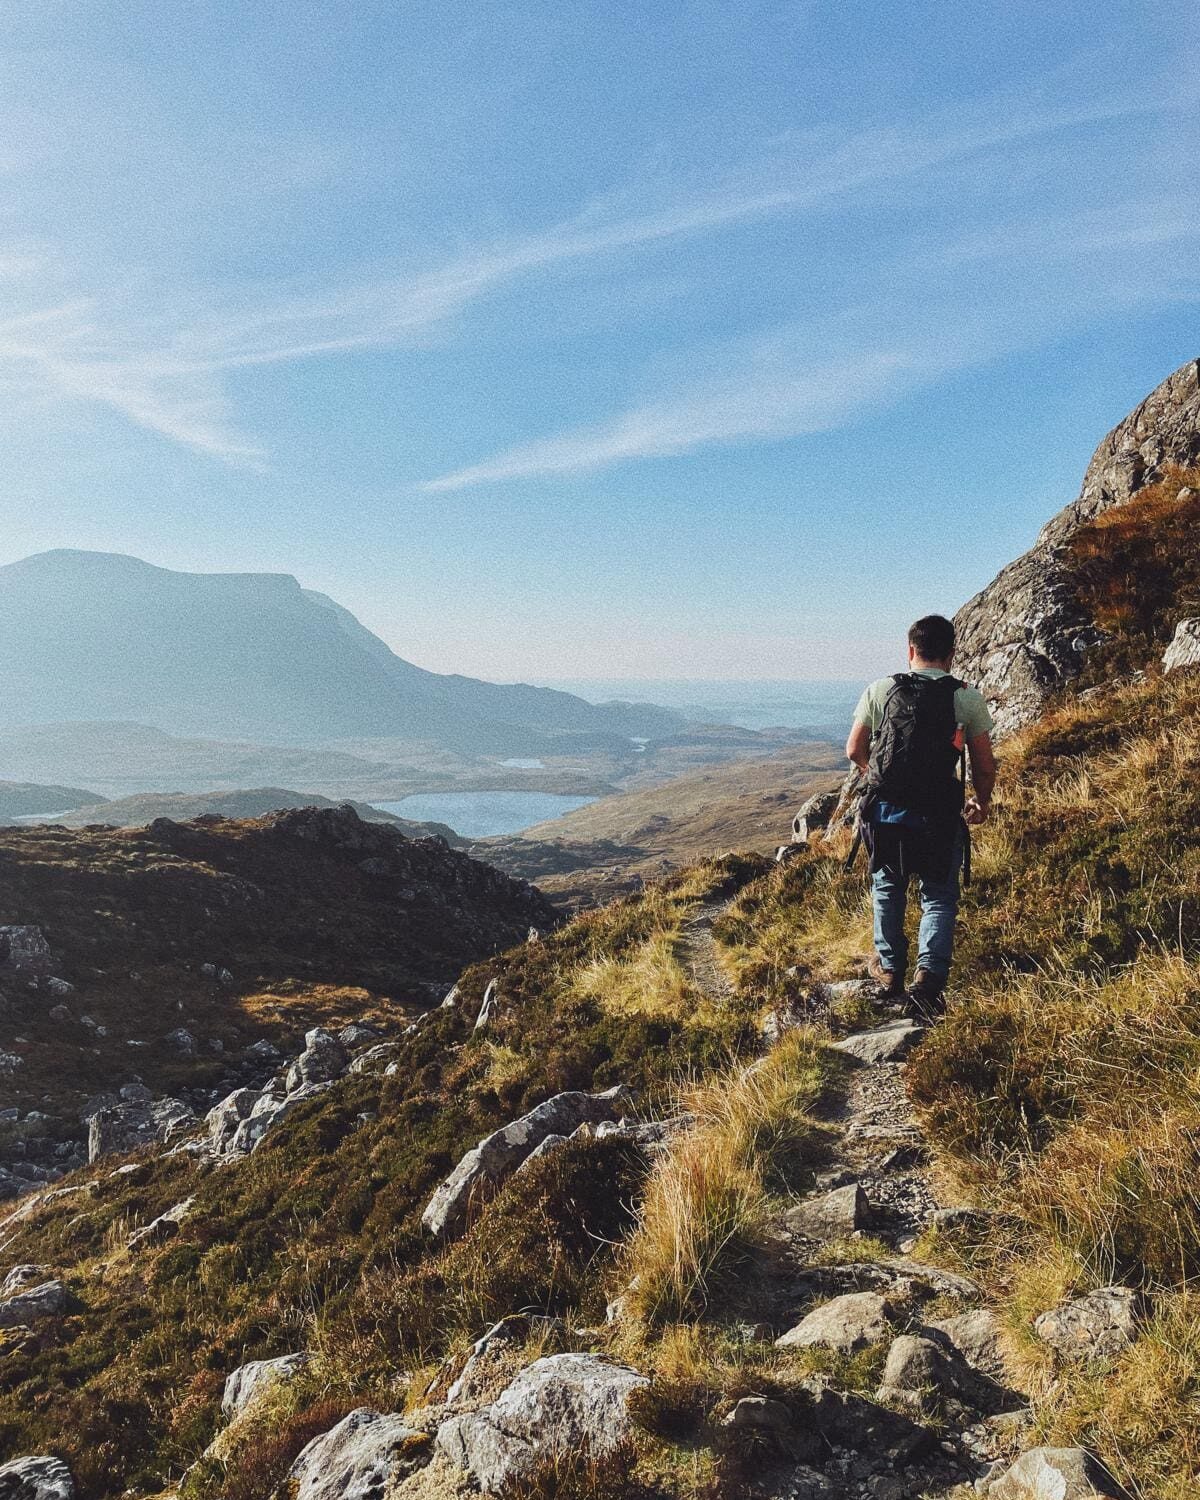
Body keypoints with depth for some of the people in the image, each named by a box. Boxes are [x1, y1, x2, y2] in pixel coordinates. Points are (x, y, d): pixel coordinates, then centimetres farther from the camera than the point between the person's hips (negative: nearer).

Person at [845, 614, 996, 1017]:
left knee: (888, 888, 22)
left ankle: (889, 969, 32)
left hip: (886, 811, 1)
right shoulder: (968, 699, -3)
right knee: (939, 896, 14)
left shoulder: (880, 690, -2)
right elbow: (985, 766, 0)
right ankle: (929, 975, -1)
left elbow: (855, 751, 3)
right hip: (940, 817, -1)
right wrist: (981, 803, 20)